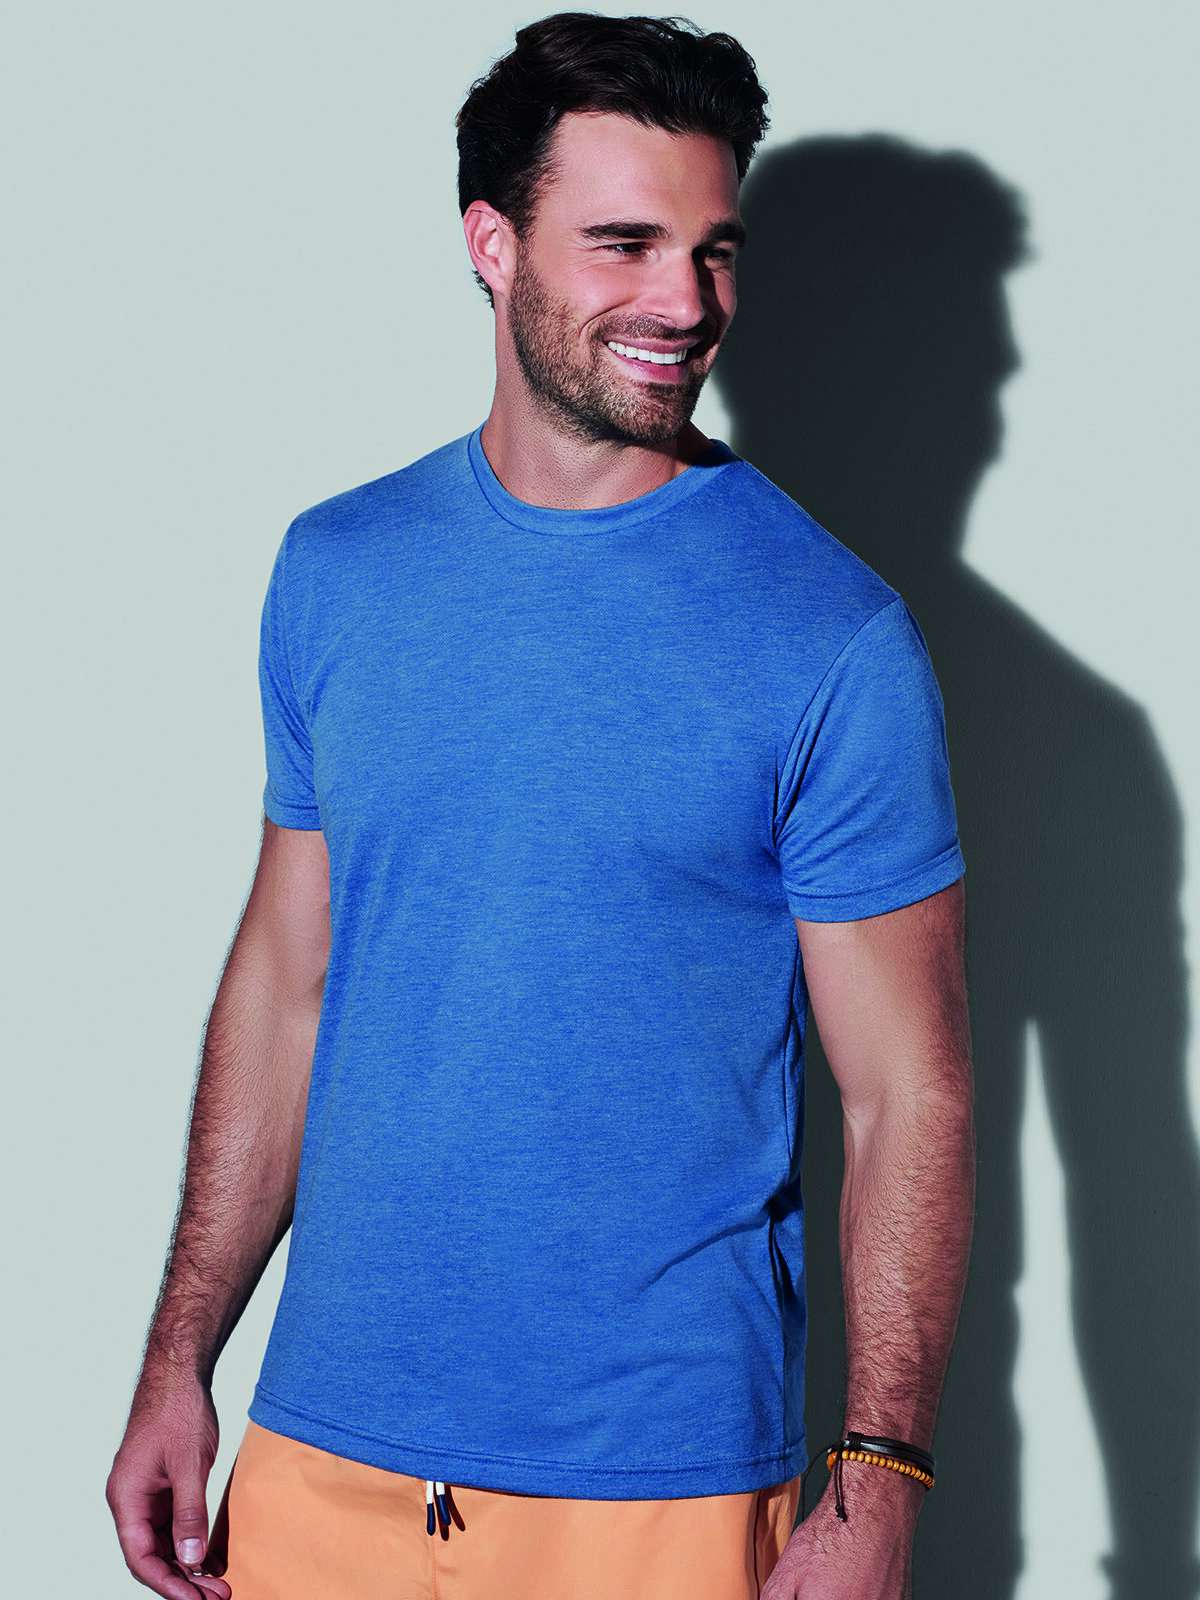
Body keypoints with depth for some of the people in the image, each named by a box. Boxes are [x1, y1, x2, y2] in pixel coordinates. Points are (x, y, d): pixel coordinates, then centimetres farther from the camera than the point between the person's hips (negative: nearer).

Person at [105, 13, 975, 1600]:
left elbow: (909, 1094, -9)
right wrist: (179, 1362, 7)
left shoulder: (833, 639, -9)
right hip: (324, 1448, 4)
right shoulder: (336, 573, 3)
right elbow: (285, 978, 9)